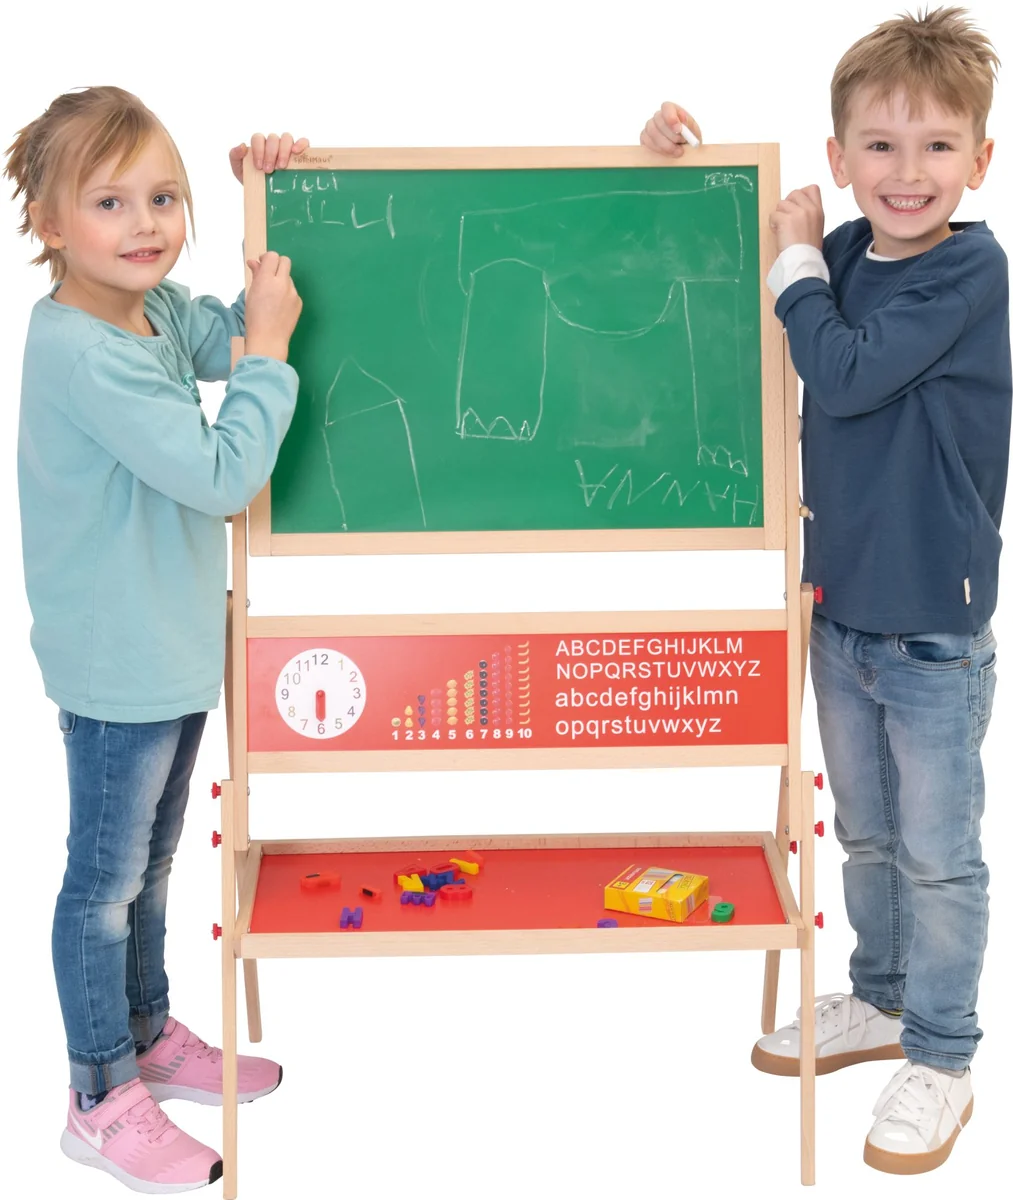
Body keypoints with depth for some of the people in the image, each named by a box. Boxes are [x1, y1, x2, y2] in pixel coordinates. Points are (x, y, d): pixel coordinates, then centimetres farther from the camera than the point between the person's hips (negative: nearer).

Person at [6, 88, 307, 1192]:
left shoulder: (158, 310, 0)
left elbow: (227, 333, 19)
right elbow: (222, 476, -28)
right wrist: (268, 347, -22)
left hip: (171, 645, 9)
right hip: (116, 664, -9)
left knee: (148, 863, 23)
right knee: (106, 880, 7)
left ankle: (149, 1037, 42)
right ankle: (103, 1100, 23)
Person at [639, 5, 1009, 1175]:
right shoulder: (843, 255, 3)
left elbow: (843, 376, -25)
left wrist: (796, 257, -12)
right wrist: (680, 163, 4)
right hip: (840, 609, 6)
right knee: (865, 831, 21)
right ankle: (882, 1001, 40)